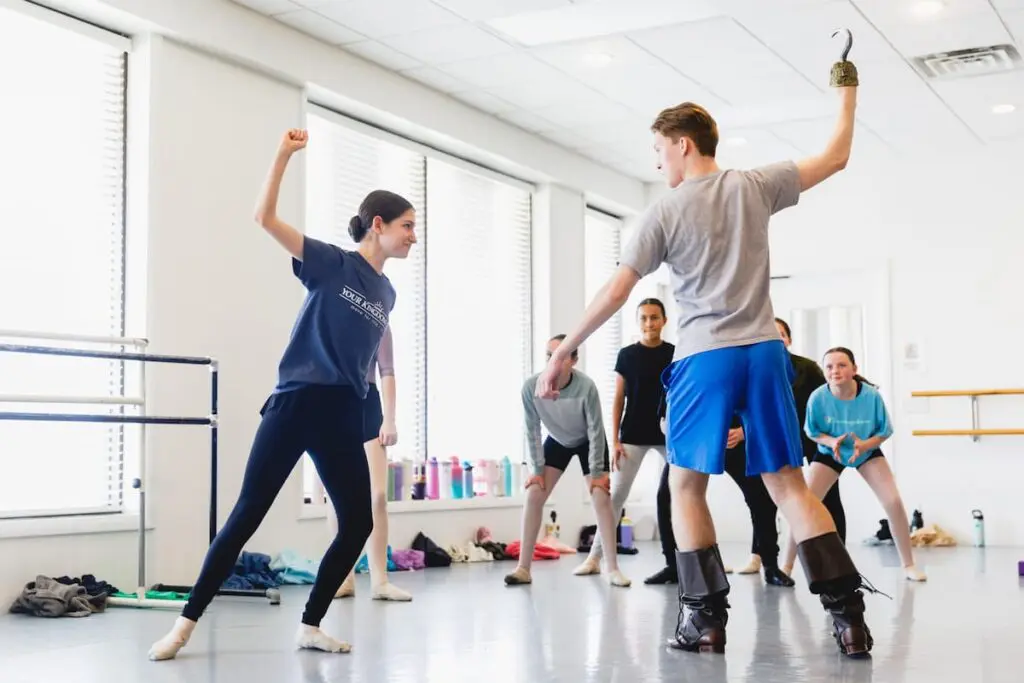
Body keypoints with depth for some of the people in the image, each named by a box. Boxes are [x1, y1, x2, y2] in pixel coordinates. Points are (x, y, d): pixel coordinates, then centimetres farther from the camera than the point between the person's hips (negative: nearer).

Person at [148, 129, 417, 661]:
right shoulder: (331, 263, -2)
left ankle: (310, 626, 14)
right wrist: (285, 153, -17)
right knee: (248, 514, -5)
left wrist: (377, 417, 21)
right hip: (296, 403, -6)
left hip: (345, 417, 6)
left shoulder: (385, 293, 15)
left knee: (358, 523, 1)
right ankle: (187, 622, 4)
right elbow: (265, 218, -11)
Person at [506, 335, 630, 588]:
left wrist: (596, 472, -20)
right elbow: (532, 430, -17)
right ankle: (523, 568, -5)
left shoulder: (586, 387, -36)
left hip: (588, 442, -2)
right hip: (557, 442, 2)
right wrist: (537, 469, -14)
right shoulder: (531, 386, -30)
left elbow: (595, 430, -25)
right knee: (534, 494, -8)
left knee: (601, 498, -12)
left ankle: (613, 569, -3)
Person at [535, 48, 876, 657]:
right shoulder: (754, 187, 6)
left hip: (704, 358, -3)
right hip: (764, 353, 3)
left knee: (687, 487, 9)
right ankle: (847, 610, -3)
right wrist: (848, 92, 29)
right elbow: (836, 158, 16)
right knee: (790, 485, 6)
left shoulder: (664, 212, -2)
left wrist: (563, 352, 3)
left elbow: (614, 293, -4)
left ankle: (707, 616, 3)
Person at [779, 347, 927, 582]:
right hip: (829, 453, 0)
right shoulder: (818, 397, -28)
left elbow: (885, 431, -14)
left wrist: (864, 445, -32)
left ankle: (908, 565, 5)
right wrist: (831, 441, -30)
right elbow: (812, 432, -11)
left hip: (868, 451, 0)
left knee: (894, 501, -13)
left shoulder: (871, 396, -29)